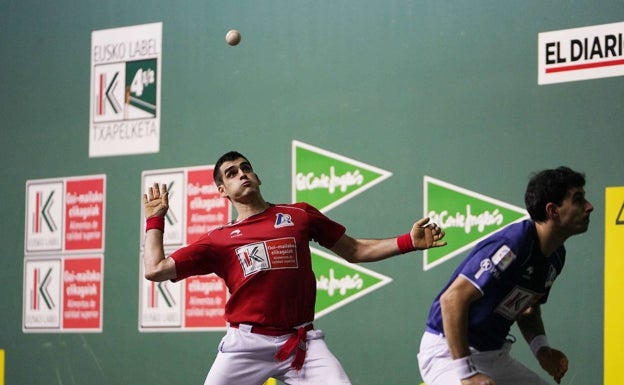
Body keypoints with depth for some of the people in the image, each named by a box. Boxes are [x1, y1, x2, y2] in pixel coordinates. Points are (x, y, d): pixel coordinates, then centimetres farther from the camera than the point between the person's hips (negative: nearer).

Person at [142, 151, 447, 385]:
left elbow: (354, 251, 16)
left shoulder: (299, 215, 12)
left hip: (302, 343, 0)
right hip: (245, 344, 0)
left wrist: (408, 242, 4)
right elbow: (156, 270, 5)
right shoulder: (217, 240, 9)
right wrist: (155, 219, 12)